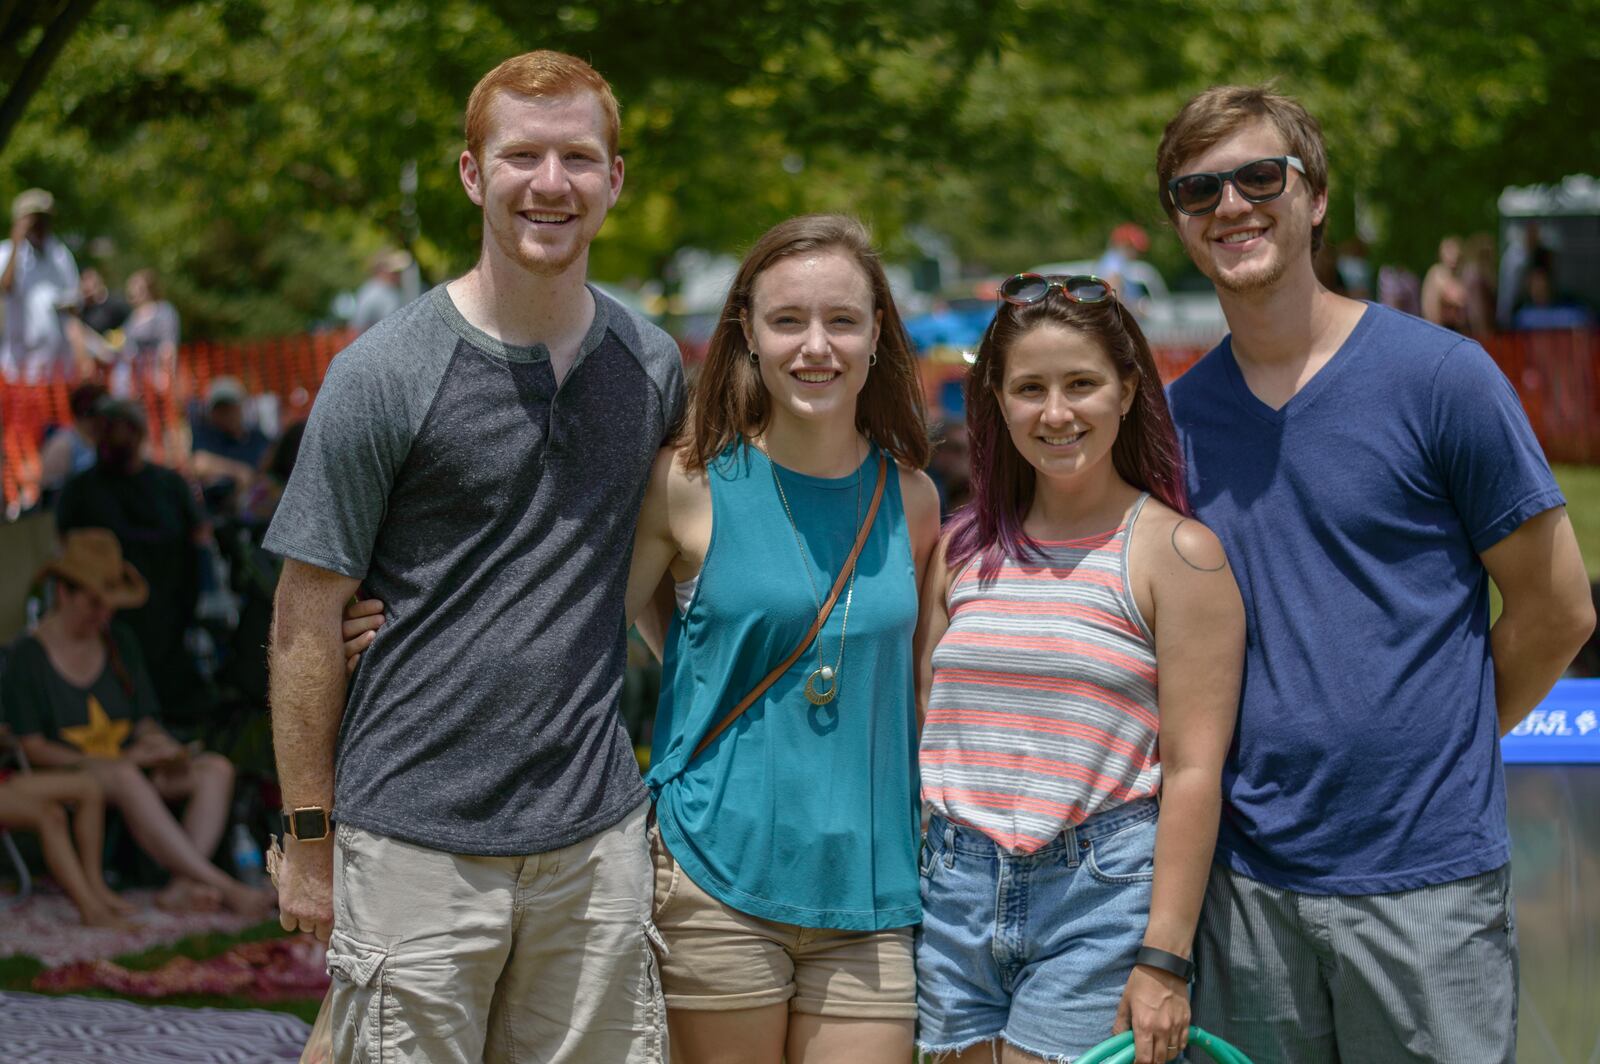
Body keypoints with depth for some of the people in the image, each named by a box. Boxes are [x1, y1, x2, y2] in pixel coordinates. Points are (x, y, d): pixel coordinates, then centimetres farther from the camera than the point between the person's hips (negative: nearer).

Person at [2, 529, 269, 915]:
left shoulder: (121, 644, 16)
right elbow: (33, 747, -10)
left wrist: (163, 746, -10)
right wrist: (116, 760, -20)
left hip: (126, 766, 6)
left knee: (216, 769, -20)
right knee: (125, 779, -40)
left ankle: (183, 886, -41)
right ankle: (226, 887, -47)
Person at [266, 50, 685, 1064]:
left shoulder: (653, 365, 7)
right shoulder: (385, 373, -6)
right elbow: (308, 618, -4)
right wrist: (309, 837, -4)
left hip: (596, 836, 4)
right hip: (416, 840, -4)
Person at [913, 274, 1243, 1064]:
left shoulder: (1177, 553, -4)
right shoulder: (964, 547, 12)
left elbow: (1193, 769, -8)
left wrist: (1164, 959, -14)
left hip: (1101, 890, -5)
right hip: (959, 891, 5)